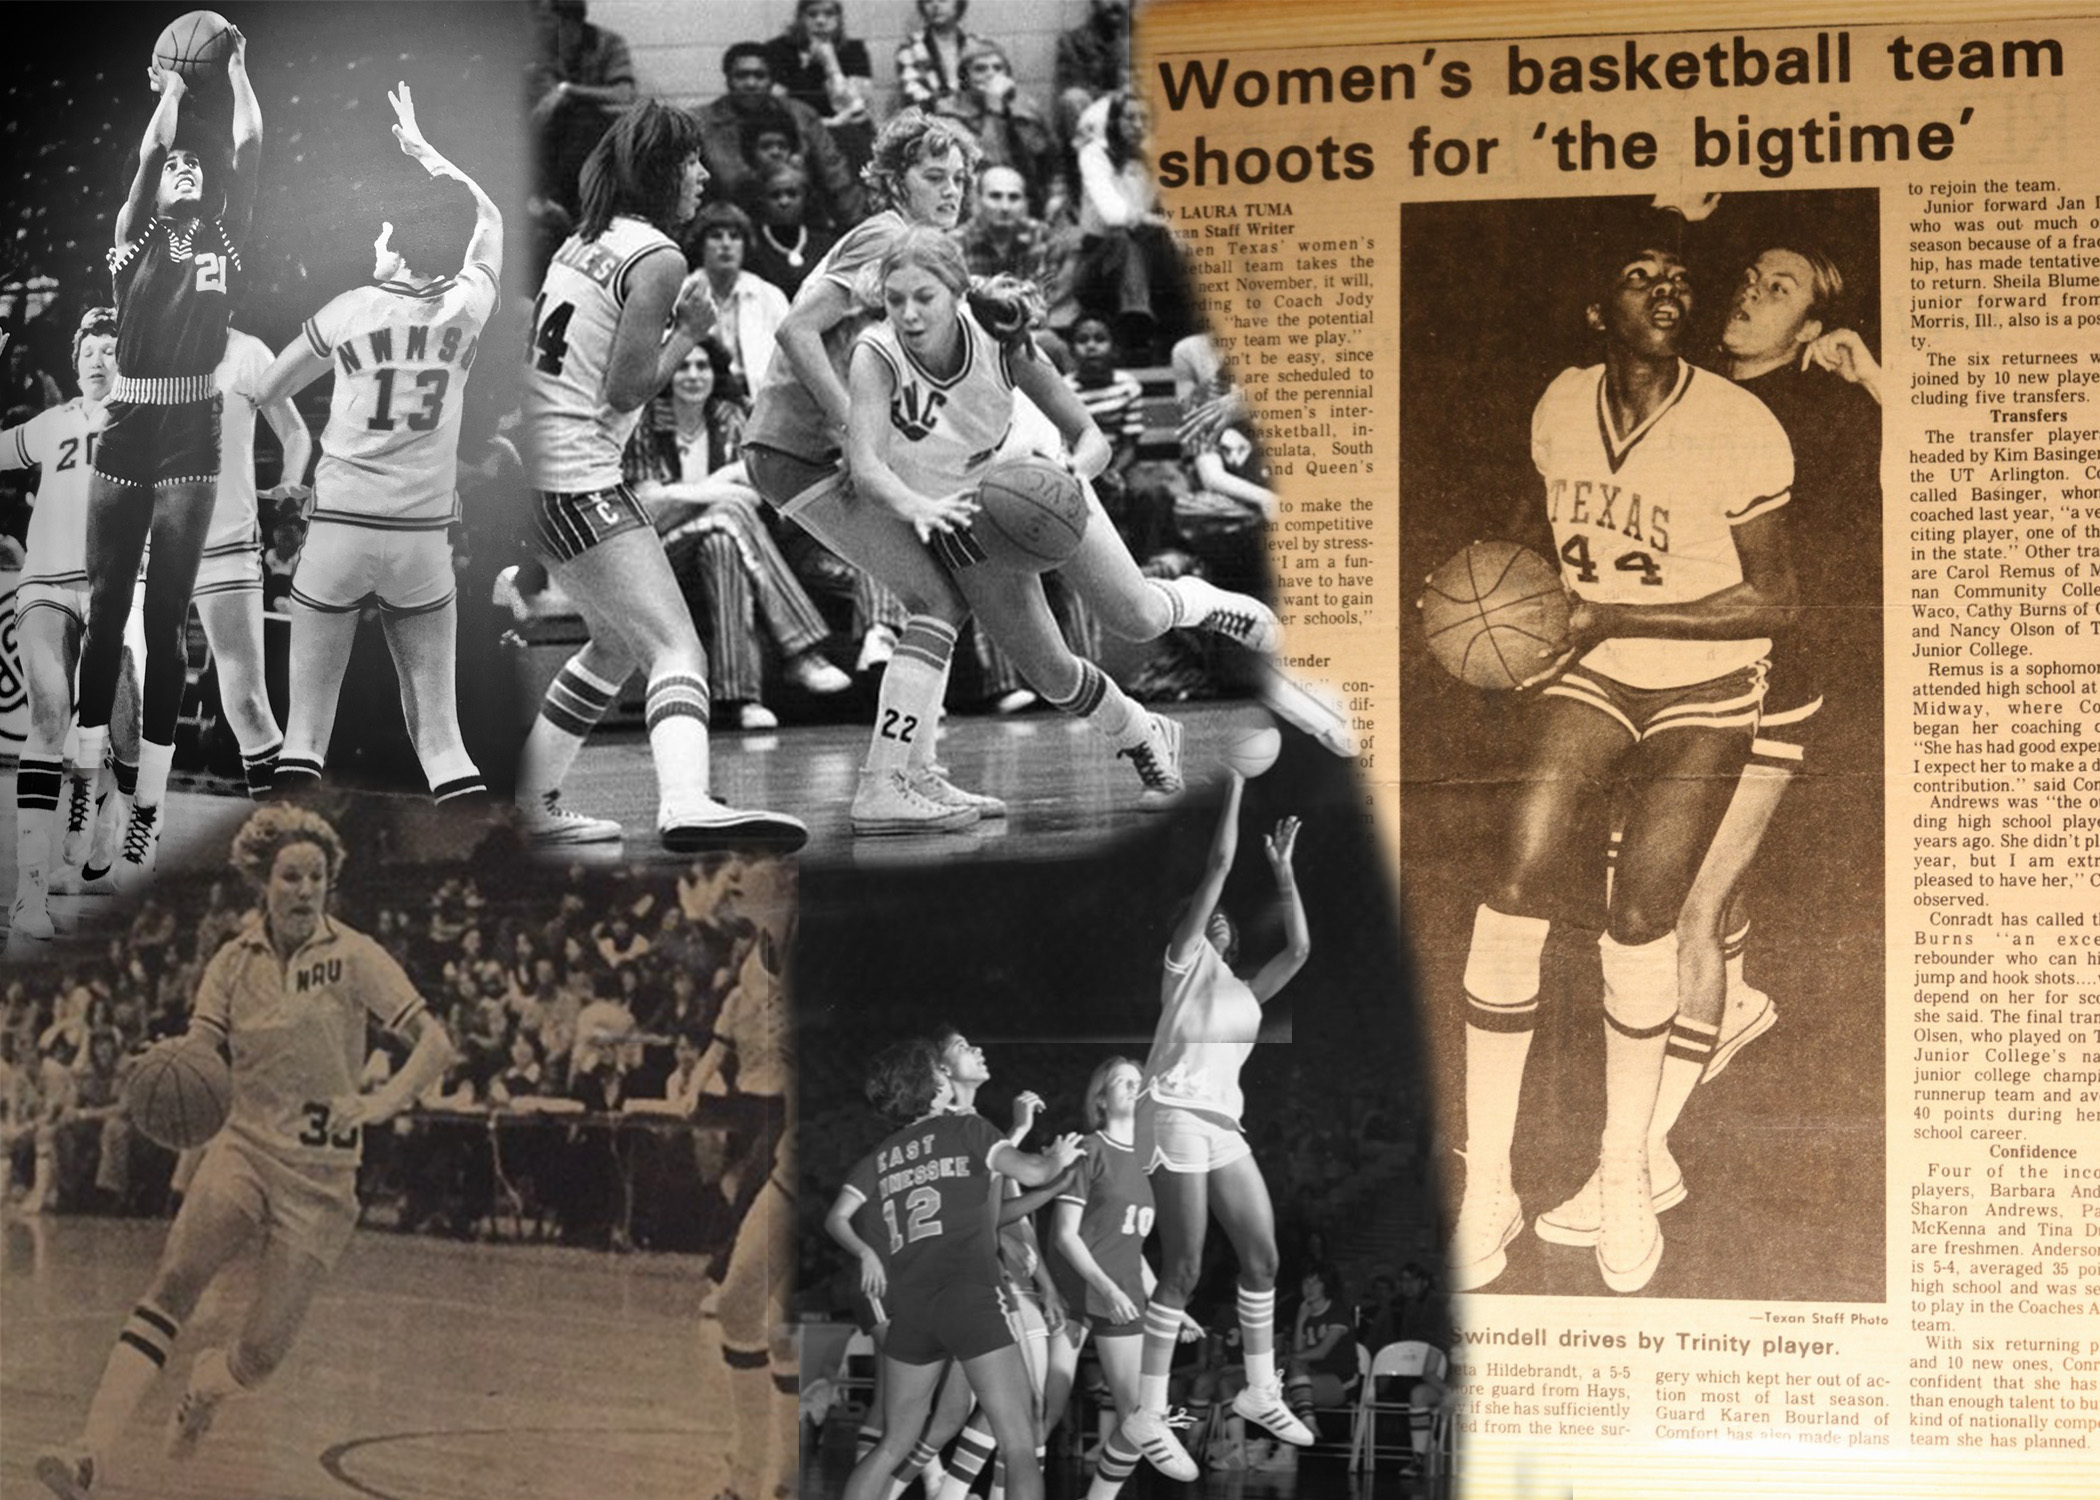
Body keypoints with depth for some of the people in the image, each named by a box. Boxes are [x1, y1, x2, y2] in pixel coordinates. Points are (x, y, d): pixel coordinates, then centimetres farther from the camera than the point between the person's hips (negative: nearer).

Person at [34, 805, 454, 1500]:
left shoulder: (353, 955, -6)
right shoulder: (233, 963, 4)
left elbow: (435, 1042, -12)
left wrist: (387, 1099, -31)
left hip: (321, 1176, -1)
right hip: (242, 1149, 2)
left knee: (259, 1357, -4)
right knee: (171, 1285, -26)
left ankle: (208, 1382, 33)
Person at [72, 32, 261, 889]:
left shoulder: (224, 238, 9)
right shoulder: (134, 236, 7)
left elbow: (250, 148, 5)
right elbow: (153, 150, -3)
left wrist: (237, 73, 12)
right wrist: (171, 90, 7)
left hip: (191, 440, 0)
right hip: (126, 434, 0)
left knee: (165, 623, 0)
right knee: (105, 612, 4)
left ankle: (147, 812, -1)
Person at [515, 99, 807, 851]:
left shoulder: (583, 241, 17)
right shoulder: (657, 258, -10)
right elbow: (625, 390, -12)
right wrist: (691, 331, 0)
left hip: (534, 472, 10)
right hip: (578, 479, -10)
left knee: (618, 643, 23)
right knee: (678, 649, -17)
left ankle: (532, 802, 28)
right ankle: (685, 804, -38)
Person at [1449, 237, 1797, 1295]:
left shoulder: (1738, 426, -14)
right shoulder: (1562, 405, 0)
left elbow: (1773, 601, -12)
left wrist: (1618, 615, -18)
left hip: (1705, 692, -3)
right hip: (1591, 678, 3)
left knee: (1639, 917, -17)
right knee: (1518, 889, -17)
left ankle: (1625, 1170, 8)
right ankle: (1485, 1187, -8)